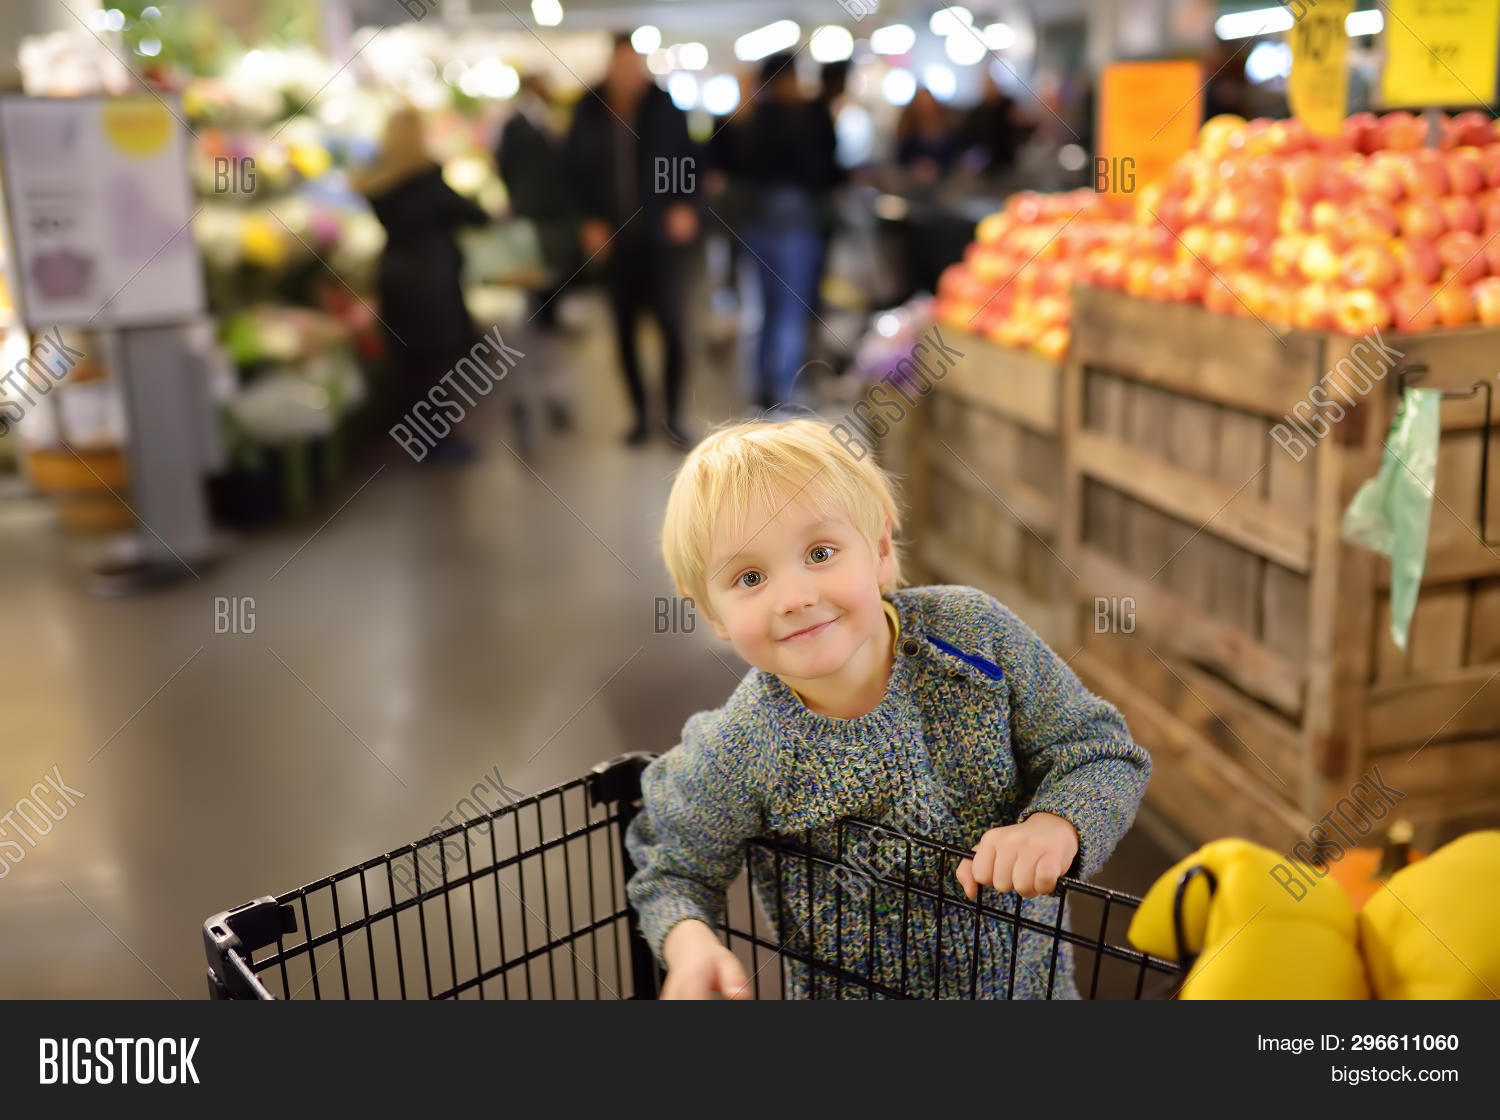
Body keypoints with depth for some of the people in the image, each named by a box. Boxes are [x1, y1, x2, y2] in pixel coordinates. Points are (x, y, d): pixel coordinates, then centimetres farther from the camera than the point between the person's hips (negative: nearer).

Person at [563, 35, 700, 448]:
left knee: (673, 327, -6)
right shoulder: (590, 112, 1)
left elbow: (687, 157, 5)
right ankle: (640, 414, 22)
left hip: (661, 235, -2)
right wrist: (589, 220, -2)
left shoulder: (664, 106, -3)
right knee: (625, 332, 8)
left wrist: (686, 205, -8)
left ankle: (673, 415, 9)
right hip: (614, 239, 2)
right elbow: (575, 169, 6)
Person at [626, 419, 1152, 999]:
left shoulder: (977, 635, -22)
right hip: (853, 992, -1)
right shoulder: (734, 756, -25)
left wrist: (1055, 827, -35)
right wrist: (687, 940, -29)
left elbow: (1102, 755, -15)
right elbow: (675, 867, -8)